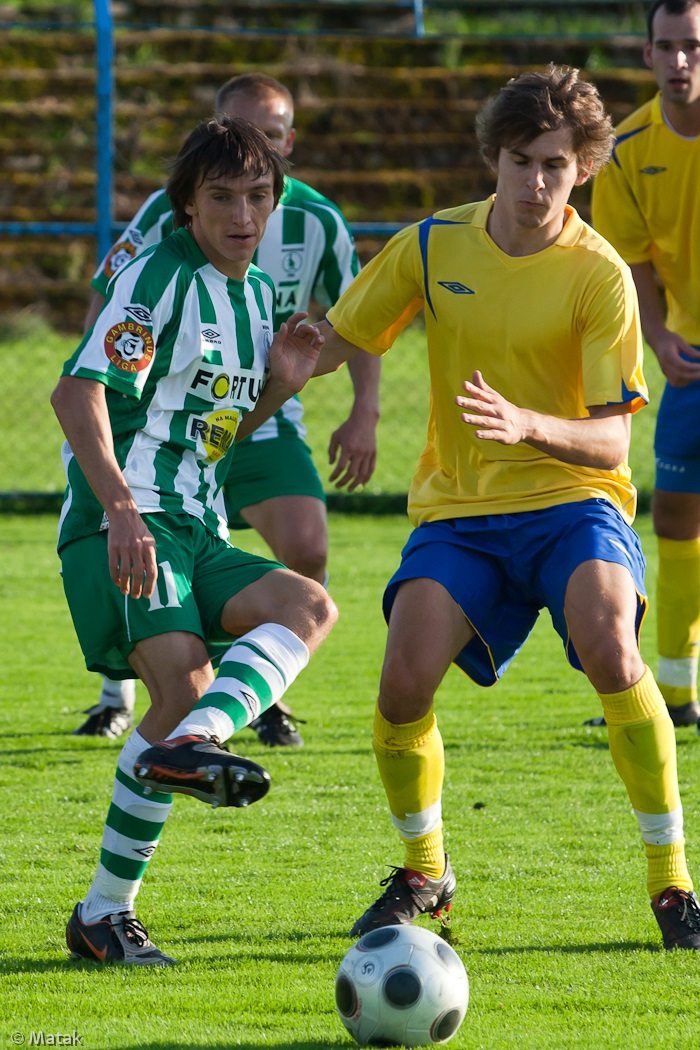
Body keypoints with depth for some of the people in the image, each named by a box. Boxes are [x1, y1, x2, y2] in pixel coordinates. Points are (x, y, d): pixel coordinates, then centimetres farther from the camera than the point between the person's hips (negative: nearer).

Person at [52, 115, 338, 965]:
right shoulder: (160, 278, -6)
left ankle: (191, 740, -34)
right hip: (122, 527, -8)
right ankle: (105, 913, -22)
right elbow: (78, 392, -16)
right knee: (184, 679, -26)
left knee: (309, 606, -18)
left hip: (196, 535, 8)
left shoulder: (254, 294, 19)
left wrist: (279, 385, 9)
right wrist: (122, 509, -28)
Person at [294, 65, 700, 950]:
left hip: (572, 502, -3)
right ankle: (422, 872, 9)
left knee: (610, 653, -32)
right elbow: (334, 339, 15)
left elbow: (609, 442, -13)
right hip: (458, 511, 3)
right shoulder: (434, 244, 1)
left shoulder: (598, 274, -9)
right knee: (404, 679, -20)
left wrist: (528, 425, -32)